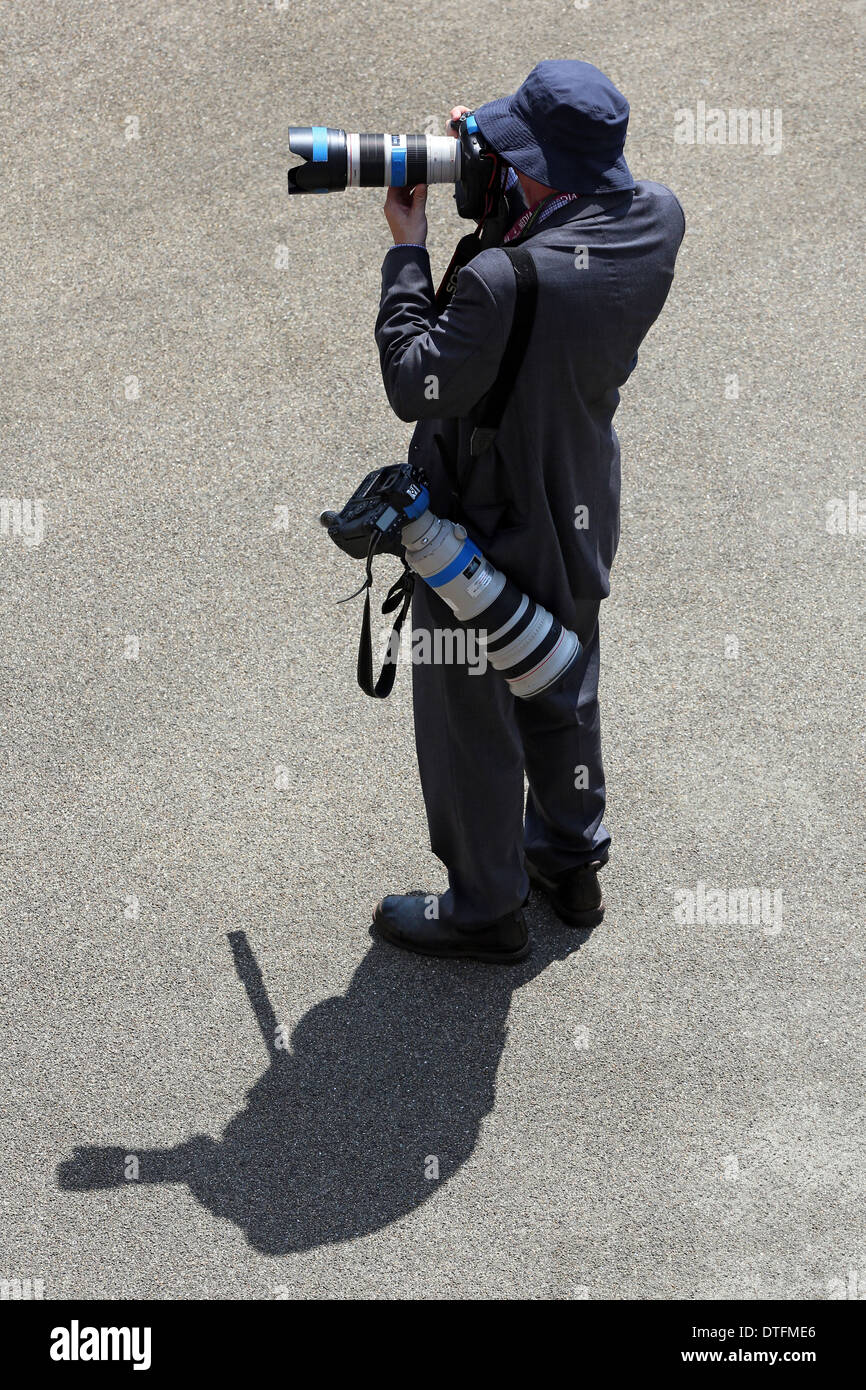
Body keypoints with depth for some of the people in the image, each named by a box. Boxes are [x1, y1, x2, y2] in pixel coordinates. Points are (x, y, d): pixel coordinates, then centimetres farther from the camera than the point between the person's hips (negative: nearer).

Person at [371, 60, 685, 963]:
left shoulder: (503, 281, -36)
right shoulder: (656, 223, -14)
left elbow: (415, 387, -22)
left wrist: (406, 250, -14)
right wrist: (494, 171, -4)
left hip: (485, 539, -7)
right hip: (579, 526, 7)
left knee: (472, 723, 13)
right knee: (563, 693, 28)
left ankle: (484, 909, 32)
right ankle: (572, 861, 48)